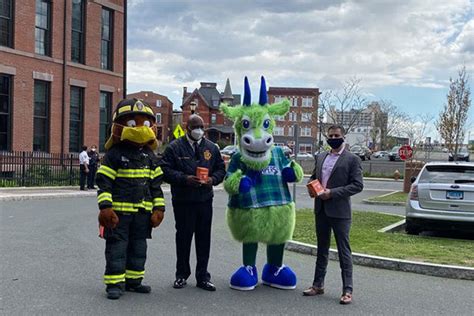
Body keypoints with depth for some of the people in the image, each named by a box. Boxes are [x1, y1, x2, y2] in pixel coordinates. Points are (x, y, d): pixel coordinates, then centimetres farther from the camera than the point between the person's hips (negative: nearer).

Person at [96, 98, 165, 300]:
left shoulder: (149, 156, 10)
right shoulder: (114, 154, -6)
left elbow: (156, 184, 13)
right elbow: (104, 182, -9)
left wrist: (158, 208, 8)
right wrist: (105, 207, -17)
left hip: (142, 211, 6)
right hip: (119, 210, -5)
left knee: (138, 246, 12)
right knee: (117, 246, -1)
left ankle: (133, 280, 24)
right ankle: (114, 283, 7)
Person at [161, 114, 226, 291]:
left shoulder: (212, 148, 11)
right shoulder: (175, 147, -1)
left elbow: (221, 169, 15)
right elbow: (166, 170, -6)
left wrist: (213, 179, -6)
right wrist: (185, 179, -19)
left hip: (205, 200, 3)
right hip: (183, 202, -3)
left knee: (204, 238, 6)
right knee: (183, 237, 6)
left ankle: (202, 277, 16)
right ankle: (182, 274, 21)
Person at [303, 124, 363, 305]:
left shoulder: (352, 159, -6)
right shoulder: (320, 157, 12)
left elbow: (357, 185, -12)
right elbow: (313, 177, 22)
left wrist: (333, 192, -17)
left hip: (339, 211, -6)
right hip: (321, 210, 6)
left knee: (344, 251, -1)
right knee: (322, 248, 15)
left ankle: (347, 290, 4)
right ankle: (318, 284, 25)